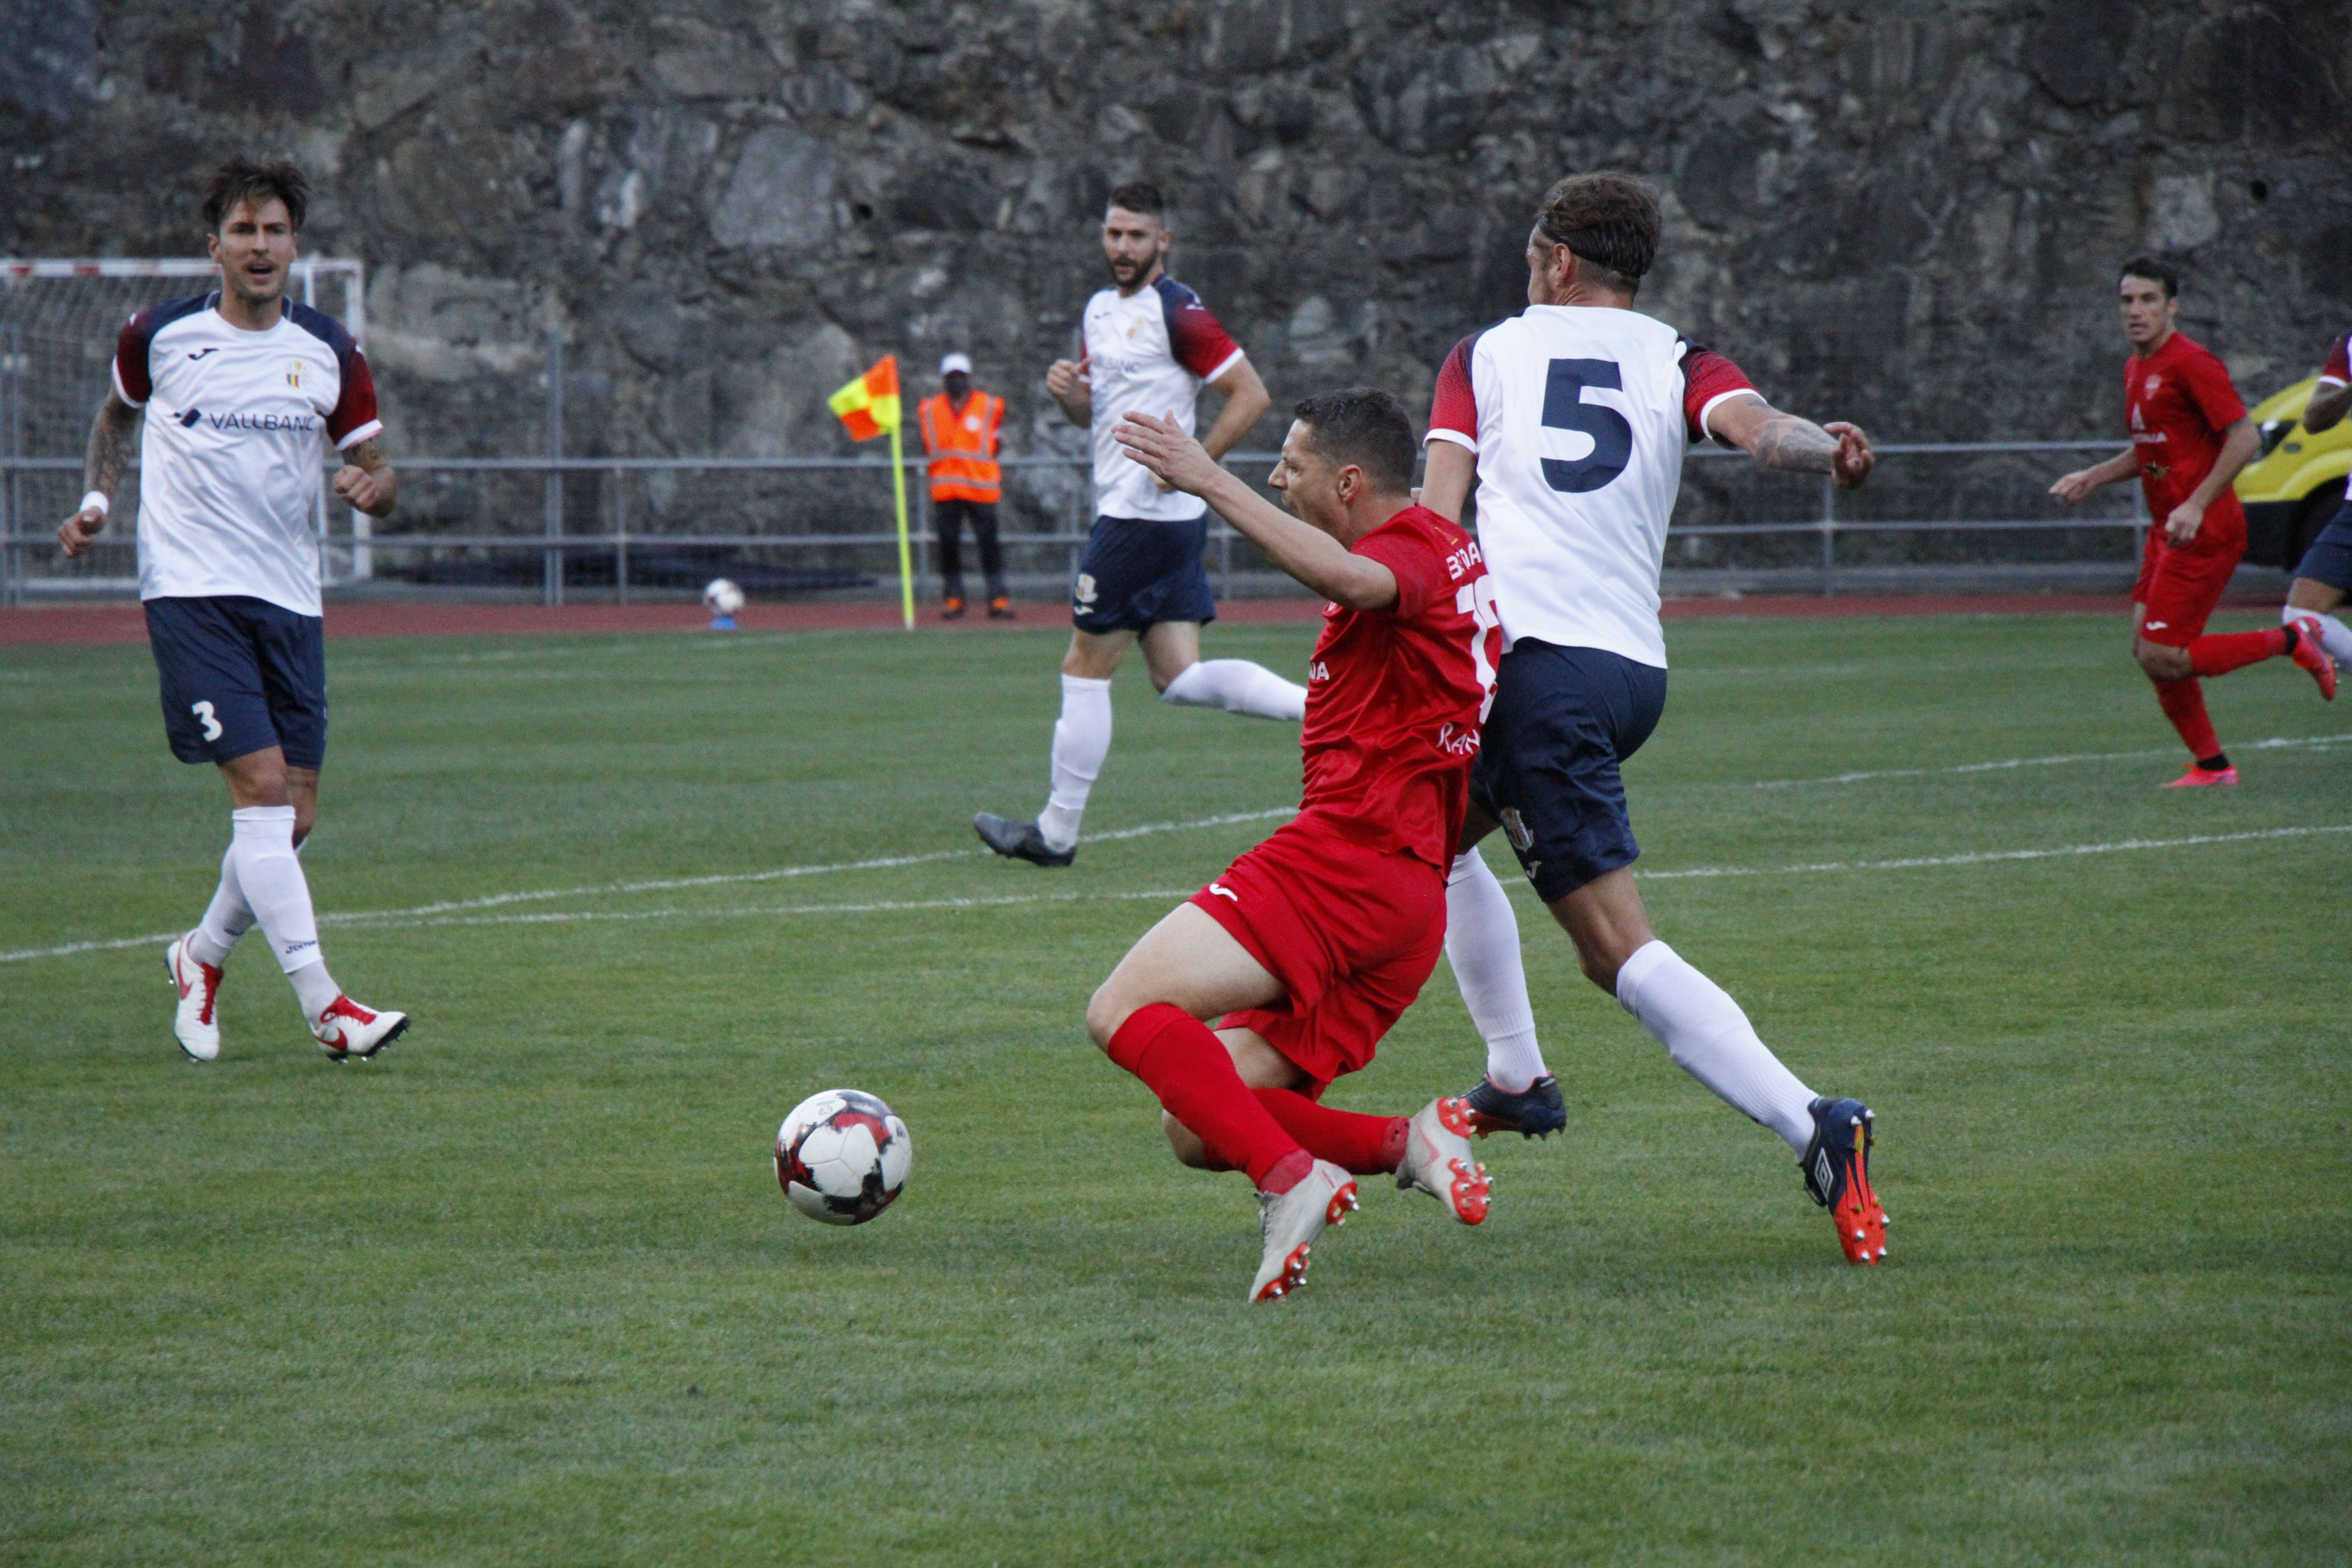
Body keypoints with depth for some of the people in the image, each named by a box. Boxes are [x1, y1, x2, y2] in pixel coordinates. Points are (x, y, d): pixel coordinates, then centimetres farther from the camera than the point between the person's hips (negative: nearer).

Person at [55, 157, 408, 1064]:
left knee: (294, 817, 2)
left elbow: (380, 480, 8)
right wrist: (97, 502, 7)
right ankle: (323, 1006, -20)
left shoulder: (329, 356, 5)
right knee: (261, 785, -17)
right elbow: (117, 413, 22)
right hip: (189, 591, -4)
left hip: (288, 604, 4)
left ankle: (203, 956, 30)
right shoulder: (160, 337, 1)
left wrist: (372, 486, -15)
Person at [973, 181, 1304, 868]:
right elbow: (1094, 415, 24)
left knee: (1084, 670, 0)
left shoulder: (1178, 314, -12)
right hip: (1147, 517, 10)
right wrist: (1067, 391, 1)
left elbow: (1251, 394, -14)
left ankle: (1056, 832, 9)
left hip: (1145, 518, -10)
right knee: (1181, 678, 6)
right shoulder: (1101, 309, 15)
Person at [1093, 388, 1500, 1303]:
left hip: (1343, 857, -10)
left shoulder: (1421, 546, -6)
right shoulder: (1452, 554, 24)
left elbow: (1347, 578, -30)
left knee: (1124, 1012, -20)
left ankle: (1292, 1178, -31)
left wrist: (1210, 482, -31)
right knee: (1197, 1131, 5)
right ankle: (1409, 1143, -10)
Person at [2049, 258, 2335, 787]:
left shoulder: (2190, 363, -14)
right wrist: (2092, 478, 14)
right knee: (2147, 649, 5)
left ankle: (2291, 642, 0)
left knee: (2162, 658, -13)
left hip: (2203, 533, -9)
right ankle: (2211, 765, 15)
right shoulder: (2136, 368, 15)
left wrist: (2195, 506, -24)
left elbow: (2245, 438, -19)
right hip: (2166, 533, 9)